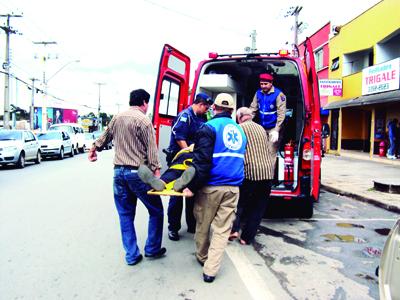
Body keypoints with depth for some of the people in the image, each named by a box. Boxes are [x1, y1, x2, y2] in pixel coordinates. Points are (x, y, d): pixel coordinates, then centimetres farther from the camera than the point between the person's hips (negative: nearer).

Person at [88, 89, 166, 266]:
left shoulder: (117, 118, 10)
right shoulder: (143, 120, -9)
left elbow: (105, 137, 25)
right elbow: (151, 150, -15)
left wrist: (94, 149, 41)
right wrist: (156, 172, -17)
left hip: (119, 172, 7)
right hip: (138, 173, -6)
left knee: (125, 215, 13)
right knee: (156, 211, 11)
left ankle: (131, 255, 20)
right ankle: (152, 249, 19)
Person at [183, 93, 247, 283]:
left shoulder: (210, 127, -6)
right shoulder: (239, 130, 14)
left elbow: (202, 160, -15)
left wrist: (192, 186, -13)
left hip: (211, 186, -4)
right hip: (233, 187, 5)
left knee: (203, 224, 15)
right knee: (222, 229, 7)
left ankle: (202, 257, 34)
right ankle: (210, 270, 9)